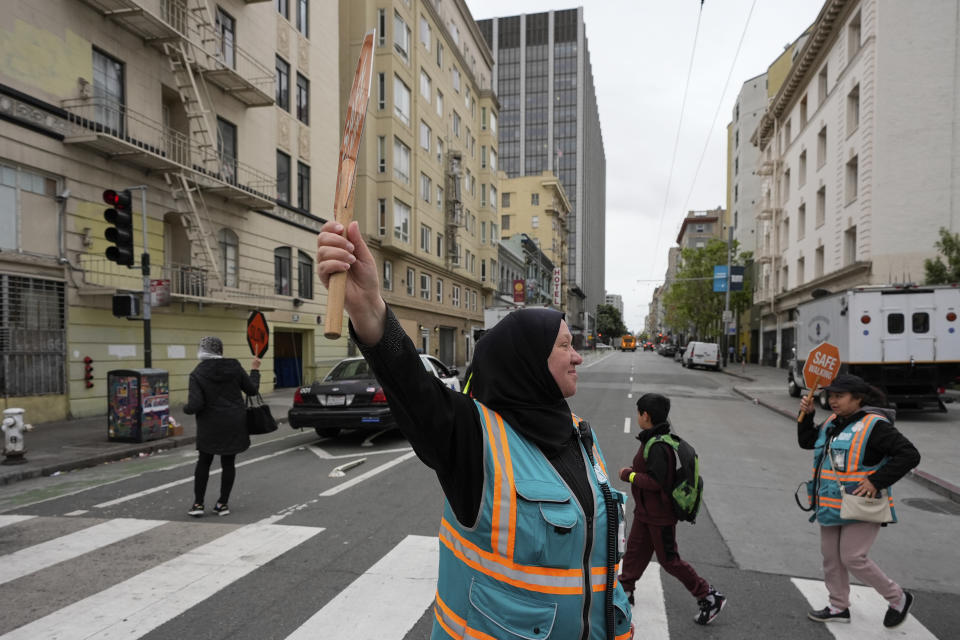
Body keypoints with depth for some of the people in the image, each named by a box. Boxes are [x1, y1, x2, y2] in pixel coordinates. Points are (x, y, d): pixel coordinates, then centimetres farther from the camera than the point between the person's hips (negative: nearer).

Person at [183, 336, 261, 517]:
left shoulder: (197, 374, -11)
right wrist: (255, 370, 19)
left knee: (204, 462, 15)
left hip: (210, 426, -1)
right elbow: (252, 390, 5)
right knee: (228, 463, 11)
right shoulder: (234, 367, -5)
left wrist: (186, 407, 5)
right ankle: (223, 503, 16)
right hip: (235, 424, 2)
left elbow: (196, 405, -18)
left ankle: (198, 504, 17)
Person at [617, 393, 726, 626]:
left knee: (669, 559, 5)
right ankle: (625, 589, 35)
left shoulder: (658, 446, -28)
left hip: (660, 515, -10)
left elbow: (655, 482, -29)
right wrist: (634, 471, 4)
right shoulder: (651, 439, 3)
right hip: (645, 511, 10)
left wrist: (628, 475, -19)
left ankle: (710, 598, 19)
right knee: (635, 549, 19)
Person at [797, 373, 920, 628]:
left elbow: (909, 455, -18)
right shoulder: (832, 423, 8)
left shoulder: (874, 425, -16)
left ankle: (898, 598, 21)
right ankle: (839, 607, 29)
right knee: (830, 556, 13)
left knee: (853, 558, -5)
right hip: (832, 506, 8)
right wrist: (806, 415, 6)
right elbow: (807, 442, 21)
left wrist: (876, 481, -24)